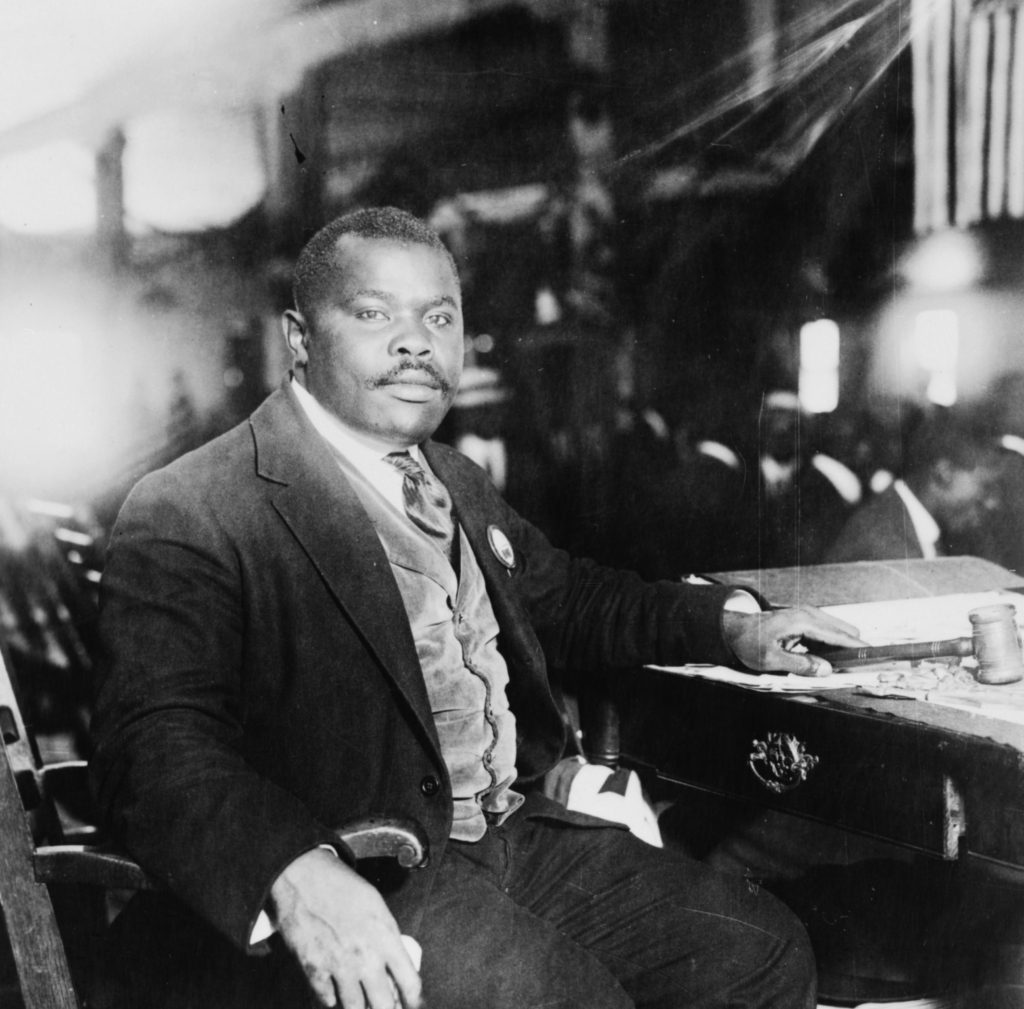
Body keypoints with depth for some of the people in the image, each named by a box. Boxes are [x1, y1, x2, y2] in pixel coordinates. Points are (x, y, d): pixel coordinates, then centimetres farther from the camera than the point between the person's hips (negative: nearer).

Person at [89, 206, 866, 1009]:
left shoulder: (455, 483, 17)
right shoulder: (189, 515, -10)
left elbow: (565, 599, 31)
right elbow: (158, 745, -21)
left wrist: (730, 626, 17)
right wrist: (295, 872, -40)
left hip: (516, 834, 8)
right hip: (359, 885, -7)